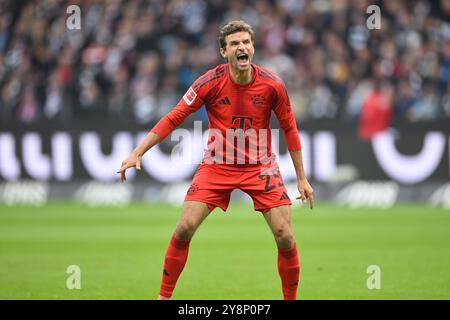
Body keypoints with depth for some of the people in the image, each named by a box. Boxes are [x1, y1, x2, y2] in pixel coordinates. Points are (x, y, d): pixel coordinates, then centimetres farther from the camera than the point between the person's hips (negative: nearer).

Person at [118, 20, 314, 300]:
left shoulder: (272, 85, -11)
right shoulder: (211, 82, -13)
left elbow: (289, 129, 2)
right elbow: (173, 119, -8)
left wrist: (302, 178, 5)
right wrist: (137, 154, -13)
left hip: (260, 167, 0)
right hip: (217, 167, 0)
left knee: (285, 237, -8)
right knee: (184, 228, -11)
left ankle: (291, 299, 12)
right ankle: (164, 297, 4)